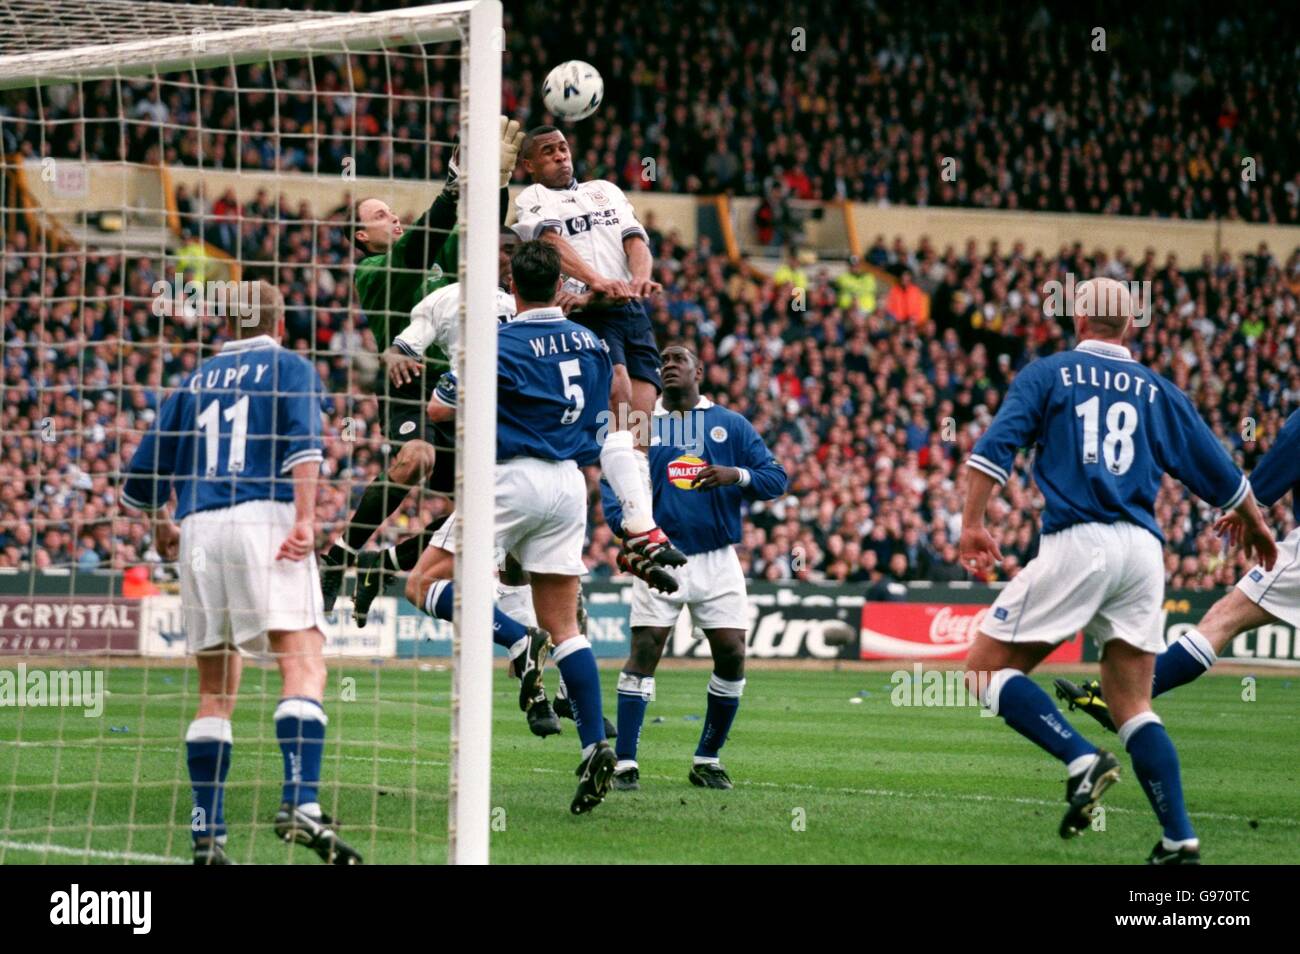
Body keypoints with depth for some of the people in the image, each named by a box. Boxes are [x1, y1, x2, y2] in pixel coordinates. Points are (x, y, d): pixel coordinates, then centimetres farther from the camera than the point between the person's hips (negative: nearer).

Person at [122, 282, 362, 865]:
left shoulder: (195, 381, 24)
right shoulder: (288, 367, 12)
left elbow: (141, 481, 25)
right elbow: (303, 439, -10)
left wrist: (162, 529, 43)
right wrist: (305, 518, -17)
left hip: (198, 531, 5)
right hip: (264, 517, -4)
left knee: (215, 690, 10)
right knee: (303, 664, -11)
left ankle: (206, 835, 4)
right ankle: (301, 804, -31)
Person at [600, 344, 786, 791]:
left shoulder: (730, 425, 8)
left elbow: (775, 478, 3)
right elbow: (611, 481, 2)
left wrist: (736, 475, -18)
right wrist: (624, 522, -18)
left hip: (718, 560, 1)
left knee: (732, 655, -3)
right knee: (644, 651, -12)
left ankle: (708, 760, 12)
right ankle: (625, 763, -9)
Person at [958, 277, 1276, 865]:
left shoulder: (1048, 373, 10)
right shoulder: (1157, 391, 18)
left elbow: (995, 445, -4)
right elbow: (1220, 474, 22)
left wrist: (972, 524, -6)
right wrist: (1254, 525, 39)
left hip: (1076, 543, -4)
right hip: (1144, 552, 4)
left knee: (987, 670, 3)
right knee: (1133, 707, 9)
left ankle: (1082, 760, -17)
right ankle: (1179, 840, -3)